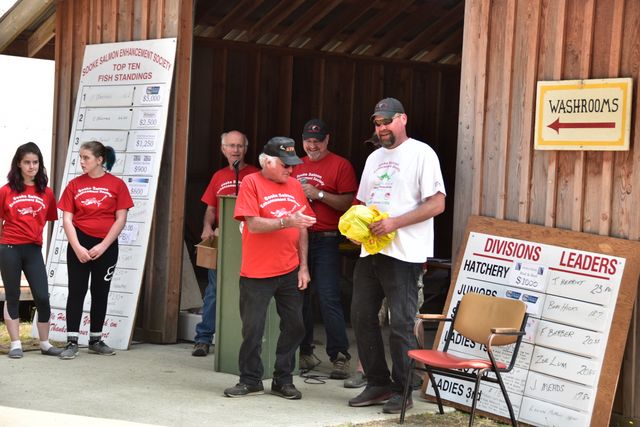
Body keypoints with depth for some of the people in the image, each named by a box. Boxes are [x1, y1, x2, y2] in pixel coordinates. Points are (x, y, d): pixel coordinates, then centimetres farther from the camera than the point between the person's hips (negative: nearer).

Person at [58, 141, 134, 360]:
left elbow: (120, 219, -4)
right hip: (79, 245, 0)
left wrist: (103, 246, -10)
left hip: (106, 246, 0)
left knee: (100, 293, 10)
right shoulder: (75, 184, 2)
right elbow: (67, 219, -1)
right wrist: (77, 247, -11)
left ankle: (95, 340, 21)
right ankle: (71, 342, 3)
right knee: (76, 292, 0)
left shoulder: (116, 184, -2)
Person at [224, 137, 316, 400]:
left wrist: (303, 266, 6)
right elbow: (253, 224, -14)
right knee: (252, 328, 2)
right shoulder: (251, 183, -5)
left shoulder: (295, 185, 10)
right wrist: (287, 221, -24)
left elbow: (302, 228, 12)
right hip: (257, 272, -5)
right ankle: (251, 380, 16)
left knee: (294, 326, 7)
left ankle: (283, 380, 19)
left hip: (290, 271, 5)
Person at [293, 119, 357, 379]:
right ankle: (304, 352, 17)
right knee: (299, 297, 7)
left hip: (325, 240, -5)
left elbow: (348, 203, -8)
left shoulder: (340, 165, 0)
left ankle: (340, 356, -5)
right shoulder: (296, 166, 17)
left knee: (329, 298, -10)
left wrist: (318, 194, -15)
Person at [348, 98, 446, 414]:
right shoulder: (374, 158, 19)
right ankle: (378, 384, 20)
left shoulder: (421, 154, -5)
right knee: (362, 316, 8)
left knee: (401, 323, -4)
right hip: (370, 250, 8)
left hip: (403, 254, -8)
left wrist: (395, 223, -19)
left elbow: (437, 204, -12)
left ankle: (402, 391, 6)